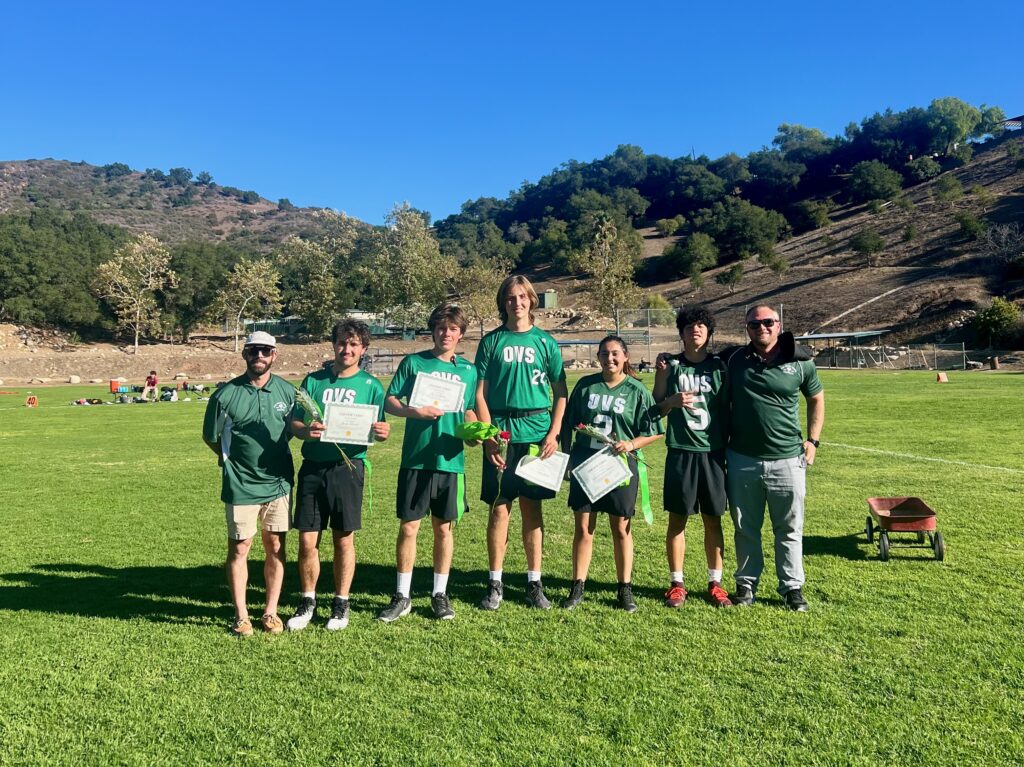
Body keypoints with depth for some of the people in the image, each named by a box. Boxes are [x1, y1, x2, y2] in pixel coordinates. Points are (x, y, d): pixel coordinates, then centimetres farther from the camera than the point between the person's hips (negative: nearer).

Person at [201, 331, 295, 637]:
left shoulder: (287, 391, 2)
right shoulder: (226, 394, -6)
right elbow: (211, 437, 5)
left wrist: (274, 455, 9)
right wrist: (234, 459, 9)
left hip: (278, 482, 3)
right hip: (241, 485, -2)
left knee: (276, 547, 8)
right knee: (238, 548, 4)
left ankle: (271, 612, 22)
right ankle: (241, 615, 19)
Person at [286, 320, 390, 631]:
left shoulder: (371, 386, 6)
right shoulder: (313, 380, 9)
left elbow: (378, 428, 4)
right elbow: (294, 423, 6)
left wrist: (382, 432, -20)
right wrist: (306, 430, -17)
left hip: (348, 466, -1)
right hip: (313, 467, 1)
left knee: (344, 538, 6)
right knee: (307, 539, 2)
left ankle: (341, 603, 22)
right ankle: (307, 602, 22)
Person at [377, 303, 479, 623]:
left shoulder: (468, 370, 9)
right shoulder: (414, 362, 2)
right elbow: (389, 401, 0)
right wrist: (414, 411, -18)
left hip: (450, 461, 2)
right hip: (416, 459, -2)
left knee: (444, 527, 10)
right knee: (408, 526, 2)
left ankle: (440, 594, 23)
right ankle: (402, 596, 16)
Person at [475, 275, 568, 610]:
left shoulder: (545, 342, 7)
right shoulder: (491, 341, 4)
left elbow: (561, 393, 7)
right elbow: (480, 393, 1)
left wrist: (553, 433, -4)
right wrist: (488, 435, -8)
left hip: (537, 434, 1)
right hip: (501, 434, -1)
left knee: (532, 508, 7)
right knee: (499, 508, 2)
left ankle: (534, 583, 17)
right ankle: (495, 583, 14)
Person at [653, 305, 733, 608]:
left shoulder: (720, 366, 5)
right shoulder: (671, 365, 2)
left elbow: (728, 407, 9)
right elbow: (656, 409, 4)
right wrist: (672, 400, -15)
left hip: (714, 452, 1)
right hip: (681, 452, -1)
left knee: (713, 519, 7)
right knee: (677, 518, 4)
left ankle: (715, 582, 20)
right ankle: (676, 583, 16)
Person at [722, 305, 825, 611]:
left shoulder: (800, 362, -1)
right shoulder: (734, 360, 1)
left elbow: (816, 399, 12)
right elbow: (723, 402, 12)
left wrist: (813, 440, 6)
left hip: (787, 460, -1)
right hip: (742, 460, 1)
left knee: (790, 529, 9)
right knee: (745, 528, 12)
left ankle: (792, 587, 23)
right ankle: (746, 583, 27)